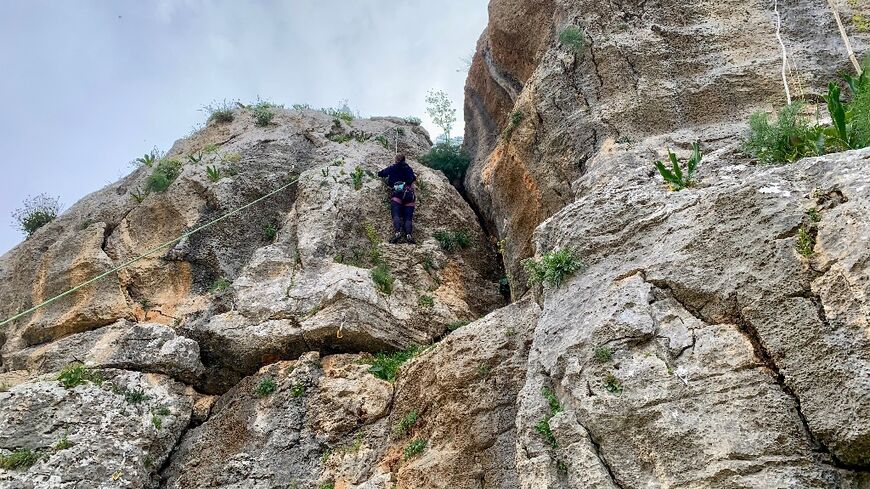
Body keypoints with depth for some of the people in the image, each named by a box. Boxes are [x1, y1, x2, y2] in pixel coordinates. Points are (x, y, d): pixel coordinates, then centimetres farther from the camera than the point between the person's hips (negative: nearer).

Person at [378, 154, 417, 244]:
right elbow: (414, 178, 32)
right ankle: (409, 235, -26)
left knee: (396, 215, -13)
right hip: (409, 193, 2)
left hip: (397, 192, -2)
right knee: (408, 217, -5)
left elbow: (380, 174, 22)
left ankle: (397, 232, -36)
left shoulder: (392, 168, 16)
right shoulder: (409, 168, 22)